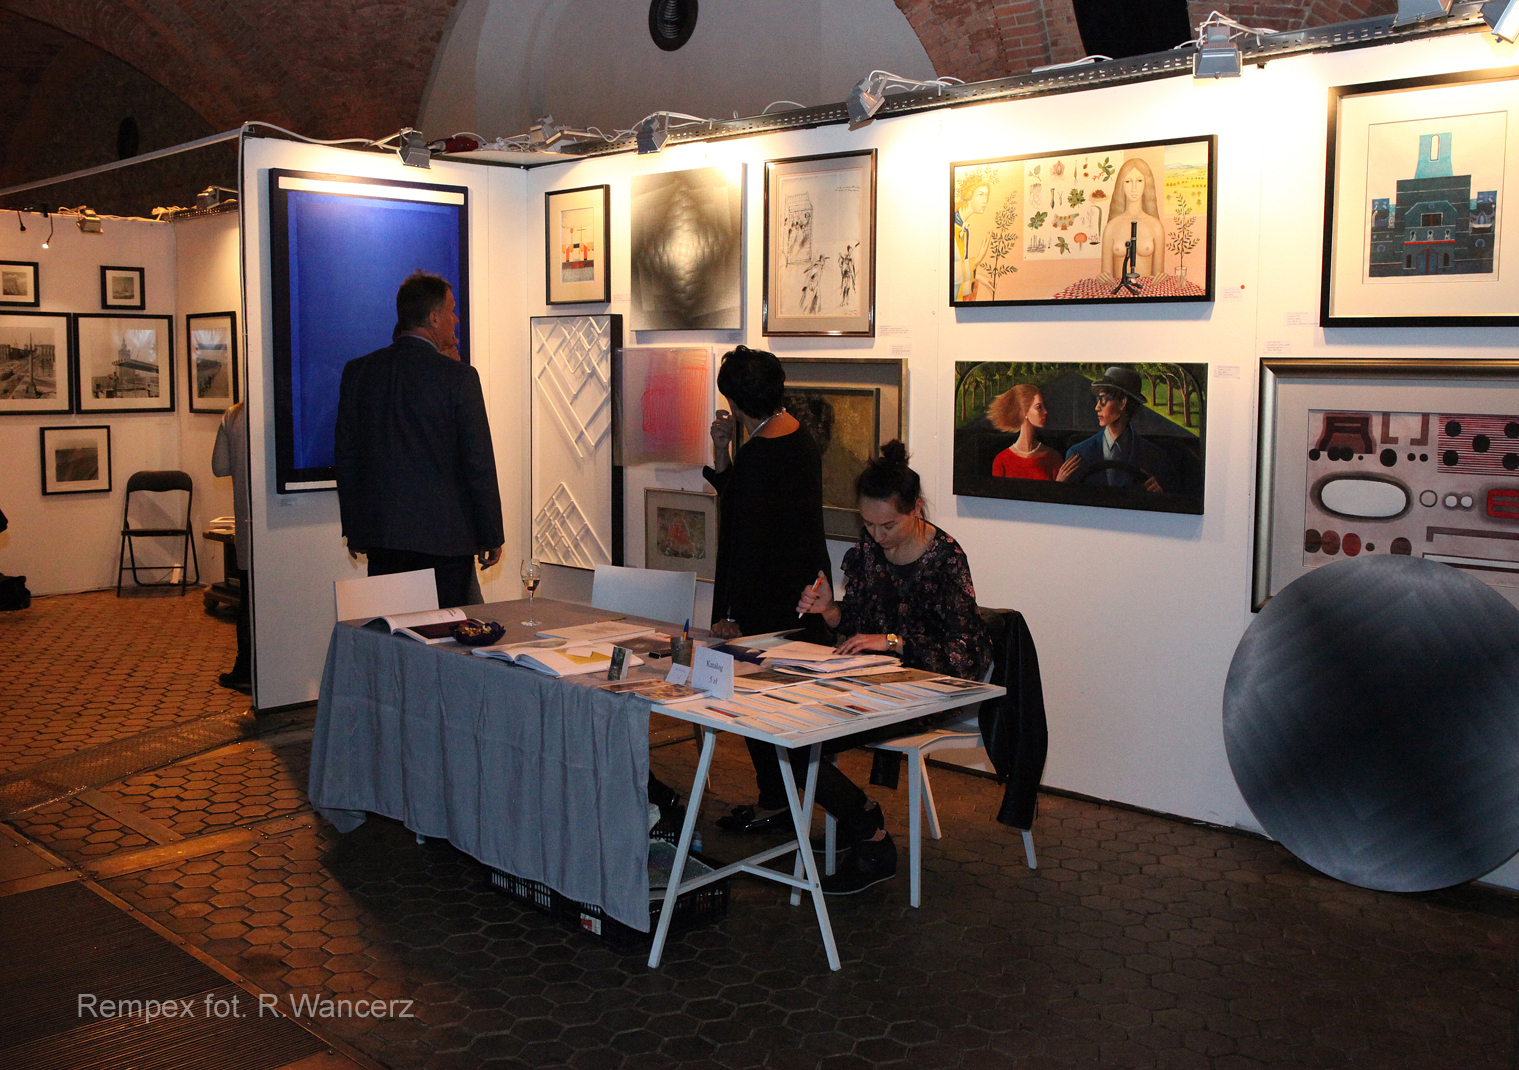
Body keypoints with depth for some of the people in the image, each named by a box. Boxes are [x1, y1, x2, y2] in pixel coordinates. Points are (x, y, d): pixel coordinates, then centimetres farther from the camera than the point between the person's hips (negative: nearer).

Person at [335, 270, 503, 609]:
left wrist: (353, 530, 18)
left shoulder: (357, 372, 5)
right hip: (444, 537, -4)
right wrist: (491, 537, 0)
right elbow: (479, 463, -8)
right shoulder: (458, 375, -9)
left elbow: (346, 457, 9)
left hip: (381, 534, 5)